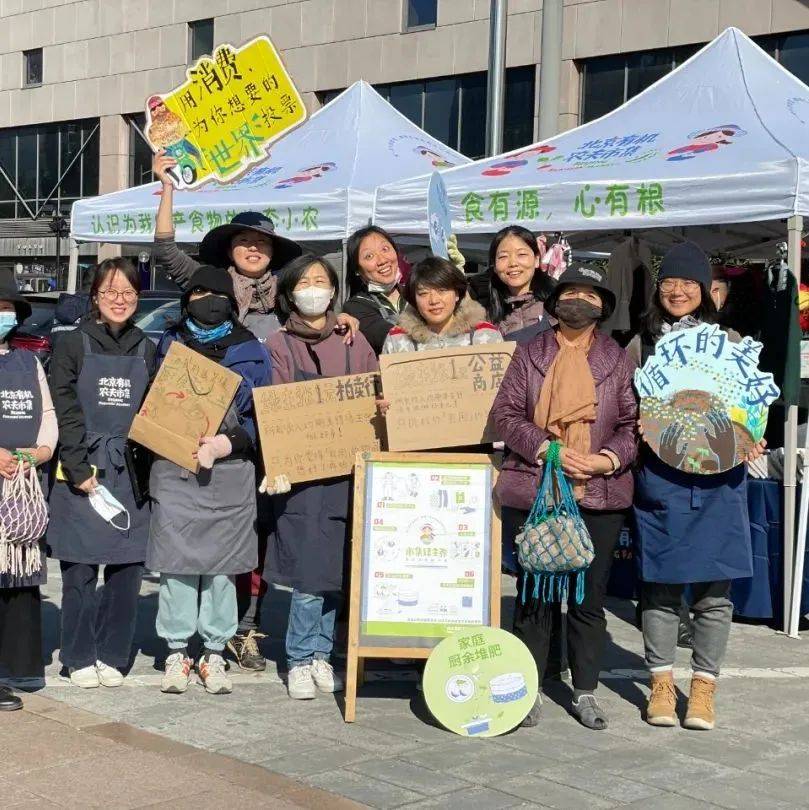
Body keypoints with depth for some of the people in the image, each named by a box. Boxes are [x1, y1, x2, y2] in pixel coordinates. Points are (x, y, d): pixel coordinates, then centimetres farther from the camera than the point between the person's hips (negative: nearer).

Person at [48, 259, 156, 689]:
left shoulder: (146, 350, 11)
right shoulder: (72, 345, 0)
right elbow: (66, 413, -6)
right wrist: (81, 471, -13)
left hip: (130, 474, 3)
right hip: (80, 472, -3)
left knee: (126, 568, 4)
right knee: (80, 569, 0)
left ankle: (112, 656, 16)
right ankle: (80, 658, 13)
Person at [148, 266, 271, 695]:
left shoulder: (251, 351, 7)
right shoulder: (169, 345, 10)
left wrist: (227, 444, -11)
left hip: (231, 471, 0)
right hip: (174, 470, 0)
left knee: (223, 563, 3)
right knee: (177, 560, 0)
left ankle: (214, 654, 15)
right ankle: (176, 652, 11)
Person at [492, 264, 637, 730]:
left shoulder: (619, 360, 9)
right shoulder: (530, 355, 8)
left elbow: (633, 423, 5)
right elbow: (506, 414, 0)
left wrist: (607, 459, -13)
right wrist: (548, 450, -13)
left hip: (600, 495, 1)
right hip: (536, 492, -1)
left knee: (590, 596, 8)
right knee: (535, 594, 5)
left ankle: (586, 691, 20)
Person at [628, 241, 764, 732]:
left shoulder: (729, 341, 9)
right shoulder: (641, 345, 9)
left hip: (718, 479, 0)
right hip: (658, 478, 0)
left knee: (714, 590, 1)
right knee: (661, 585, 4)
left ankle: (704, 687, 13)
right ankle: (661, 683, 16)